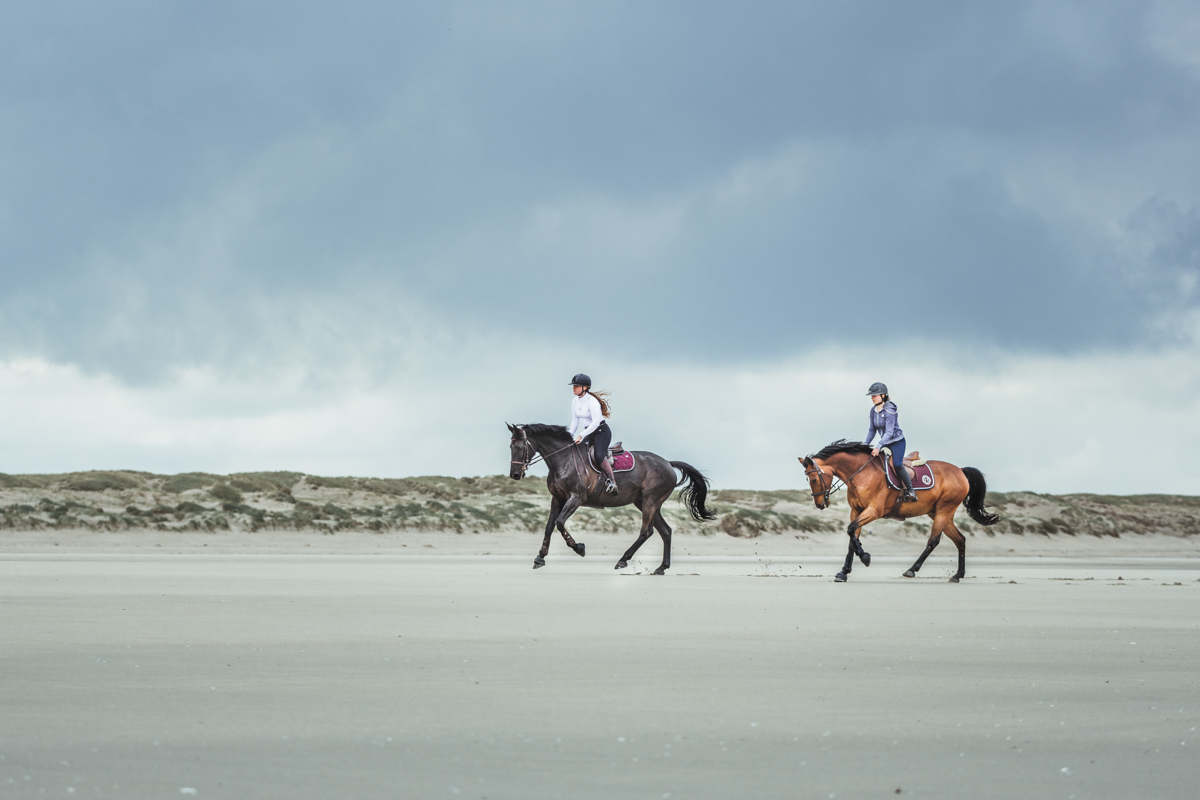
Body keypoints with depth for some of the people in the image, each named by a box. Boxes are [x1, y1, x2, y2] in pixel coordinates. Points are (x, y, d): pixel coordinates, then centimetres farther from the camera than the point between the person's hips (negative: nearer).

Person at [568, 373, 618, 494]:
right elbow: (575, 421, 12)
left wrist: (581, 436, -32)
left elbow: (596, 422, -28)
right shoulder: (575, 402, 4)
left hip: (602, 431, -9)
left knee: (599, 456, -28)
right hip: (589, 432, 9)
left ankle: (612, 482, -19)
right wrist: (570, 435, -3)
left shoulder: (592, 401, -21)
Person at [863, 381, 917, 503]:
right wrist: (865, 444, 2)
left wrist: (878, 446, -36)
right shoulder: (873, 410, 2)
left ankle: (910, 490, -12)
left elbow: (889, 432, -28)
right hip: (885, 443, 8)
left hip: (897, 441, -8)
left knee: (897, 464, -26)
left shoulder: (889, 410, -22)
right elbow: (872, 430, 12)